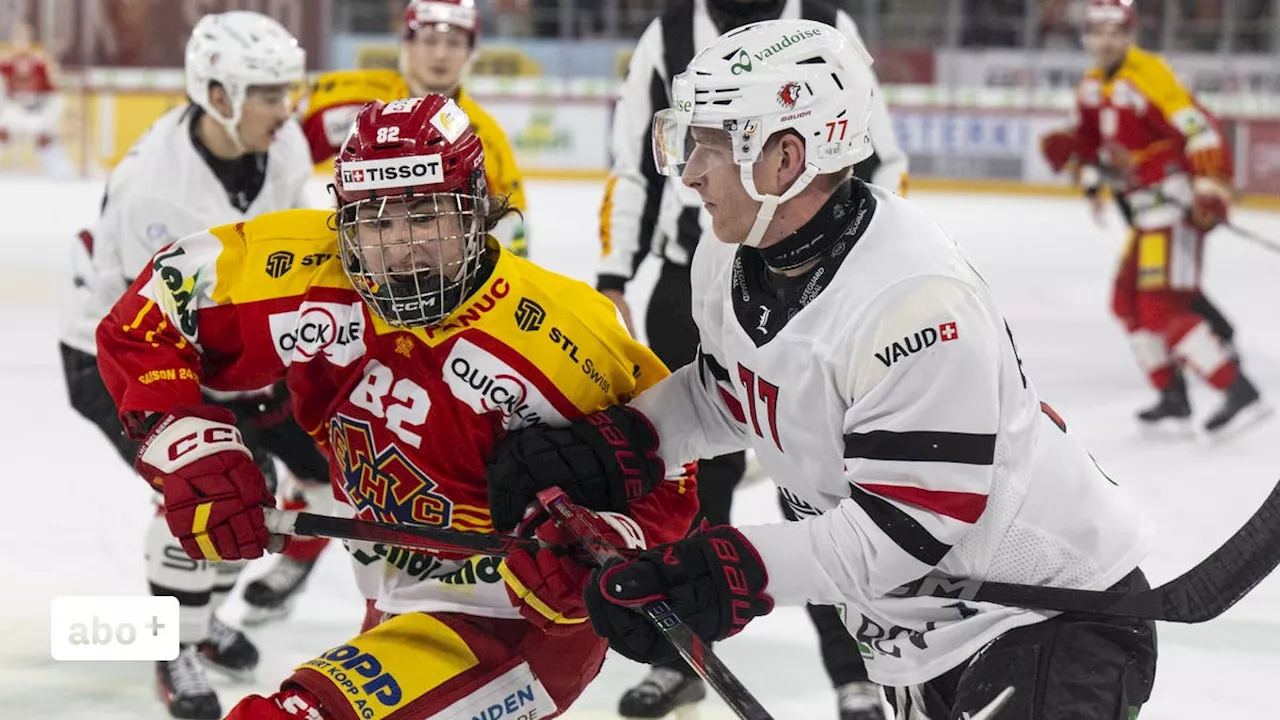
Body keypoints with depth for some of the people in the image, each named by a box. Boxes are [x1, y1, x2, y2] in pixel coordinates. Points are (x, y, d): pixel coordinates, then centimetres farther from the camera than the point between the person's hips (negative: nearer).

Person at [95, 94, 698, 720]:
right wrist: (189, 446, -18)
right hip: (398, 609, 7)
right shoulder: (305, 270, -14)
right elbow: (148, 316, -4)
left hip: (526, 622, -7)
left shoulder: (566, 335, -25)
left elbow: (666, 477, -16)